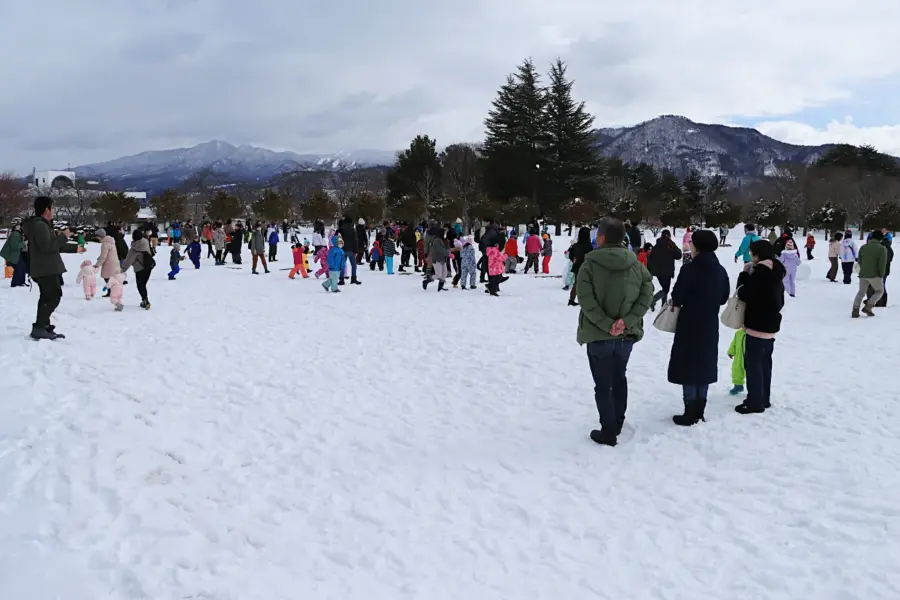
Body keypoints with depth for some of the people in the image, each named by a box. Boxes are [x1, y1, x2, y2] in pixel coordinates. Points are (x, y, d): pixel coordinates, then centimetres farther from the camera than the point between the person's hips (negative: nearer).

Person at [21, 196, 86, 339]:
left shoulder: (42, 224, 19)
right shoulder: (39, 225, -17)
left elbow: (54, 245, 27)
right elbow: (47, 246, -25)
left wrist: (75, 248, 33)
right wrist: (63, 236, -15)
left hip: (44, 269, 11)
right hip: (46, 269, -11)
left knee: (47, 297, 15)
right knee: (54, 297, -12)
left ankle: (43, 327, 21)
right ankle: (39, 328, -13)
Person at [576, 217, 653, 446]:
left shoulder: (589, 264, -13)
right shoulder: (637, 264, -1)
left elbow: (586, 300, -21)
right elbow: (647, 295, -7)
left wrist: (607, 325, -19)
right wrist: (627, 321, -14)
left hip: (599, 335, -4)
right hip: (627, 335, 4)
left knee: (603, 385, 7)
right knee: (619, 378, 23)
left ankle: (608, 432, 11)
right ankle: (617, 423, 35)